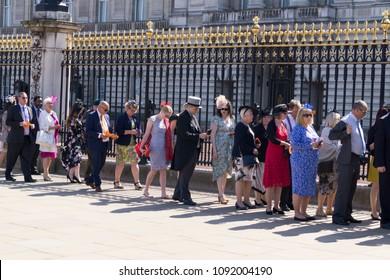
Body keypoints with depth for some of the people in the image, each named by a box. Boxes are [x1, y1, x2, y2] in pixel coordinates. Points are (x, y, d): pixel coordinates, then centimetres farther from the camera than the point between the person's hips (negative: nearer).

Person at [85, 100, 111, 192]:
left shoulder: (106, 116, 14)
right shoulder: (91, 116, -8)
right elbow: (88, 131, -14)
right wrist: (99, 135, -24)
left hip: (104, 144, 7)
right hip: (95, 144, -7)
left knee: (101, 164, 12)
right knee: (96, 165, -5)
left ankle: (90, 180, 28)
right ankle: (97, 185, 2)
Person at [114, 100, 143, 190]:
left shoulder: (135, 118, 12)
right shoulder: (122, 117, -7)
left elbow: (137, 128, 23)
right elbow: (118, 130, -14)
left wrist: (137, 132, 0)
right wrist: (130, 131, -20)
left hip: (133, 143, 5)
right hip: (122, 144, -5)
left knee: (135, 162, -2)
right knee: (121, 163, 3)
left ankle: (137, 182, -1)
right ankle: (116, 182, 15)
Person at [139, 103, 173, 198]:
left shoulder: (166, 121, 11)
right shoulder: (152, 120, -4)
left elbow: (169, 135, 15)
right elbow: (147, 134, -5)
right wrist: (142, 146, -11)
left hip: (164, 148, 5)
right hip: (155, 148, -5)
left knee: (163, 170, 2)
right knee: (154, 170, -2)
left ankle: (163, 193, 1)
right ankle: (146, 190, 14)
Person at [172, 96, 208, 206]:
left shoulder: (193, 117, 15)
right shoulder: (183, 117, -14)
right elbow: (184, 134, -22)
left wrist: (202, 135, 0)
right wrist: (199, 136, -21)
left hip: (193, 151, 9)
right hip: (185, 151, -9)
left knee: (184, 175, 16)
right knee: (185, 175, -4)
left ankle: (177, 195, 26)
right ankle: (186, 197, -2)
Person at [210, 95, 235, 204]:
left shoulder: (231, 119, 13)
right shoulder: (216, 119, -3)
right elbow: (213, 134, -7)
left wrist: (234, 133, 0)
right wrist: (214, 150, -14)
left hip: (230, 147, 6)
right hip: (220, 147, -6)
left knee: (226, 171, 8)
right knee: (220, 170, -8)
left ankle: (221, 193, 16)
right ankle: (221, 195, -10)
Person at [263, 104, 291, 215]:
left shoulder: (283, 124, 15)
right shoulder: (272, 124, -8)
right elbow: (273, 139, -19)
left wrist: (287, 145, -2)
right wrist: (286, 144, -12)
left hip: (282, 155, 7)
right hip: (272, 154, -7)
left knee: (280, 182, 7)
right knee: (271, 182, -5)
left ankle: (276, 206, 13)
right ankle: (269, 207, -1)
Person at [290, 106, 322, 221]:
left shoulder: (311, 127, 16)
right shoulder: (298, 128, -6)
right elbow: (294, 144, -17)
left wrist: (318, 145, 2)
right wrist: (310, 145, -19)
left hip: (312, 162, 8)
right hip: (300, 161, -8)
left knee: (309, 187, 9)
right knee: (299, 187, -5)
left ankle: (303, 212, 16)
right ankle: (297, 213, 0)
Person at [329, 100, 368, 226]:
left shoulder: (357, 122, 16)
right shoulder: (345, 121, -12)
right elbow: (331, 135, -16)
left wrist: (368, 146, 17)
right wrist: (346, 132, -27)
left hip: (356, 159, 9)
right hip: (347, 160, -9)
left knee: (351, 189, 13)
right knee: (343, 188, -8)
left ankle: (347, 215, 20)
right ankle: (338, 216, -5)